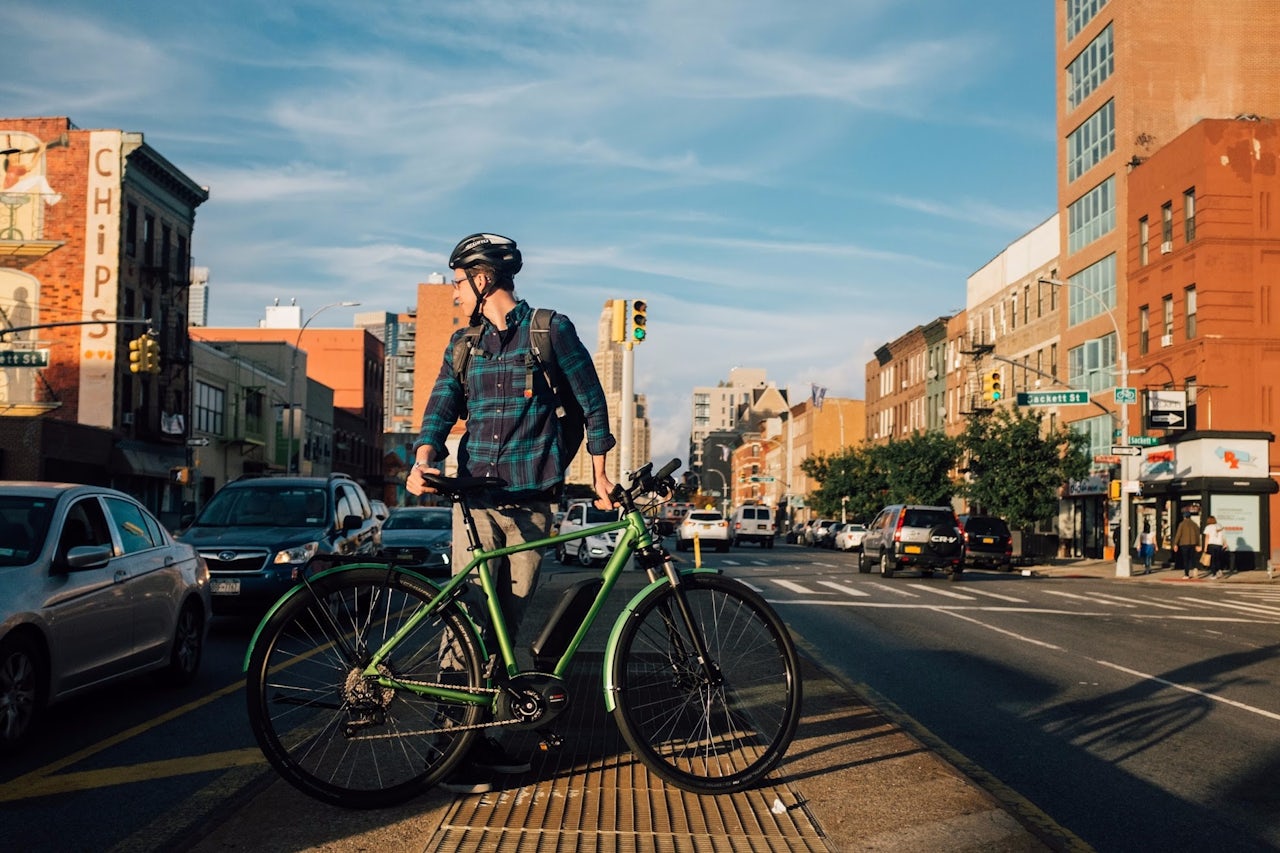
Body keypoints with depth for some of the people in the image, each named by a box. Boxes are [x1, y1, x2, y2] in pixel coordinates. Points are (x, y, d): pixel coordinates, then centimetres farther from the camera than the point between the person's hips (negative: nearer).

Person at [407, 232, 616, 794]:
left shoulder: (551, 330, 4)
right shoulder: (463, 343, 14)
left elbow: (590, 401, 6)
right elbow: (441, 408, 4)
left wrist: (598, 473, 2)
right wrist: (423, 461, -15)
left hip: (532, 499, -1)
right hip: (476, 496, 2)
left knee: (506, 622, 4)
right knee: (469, 618, -7)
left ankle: (482, 734, 16)